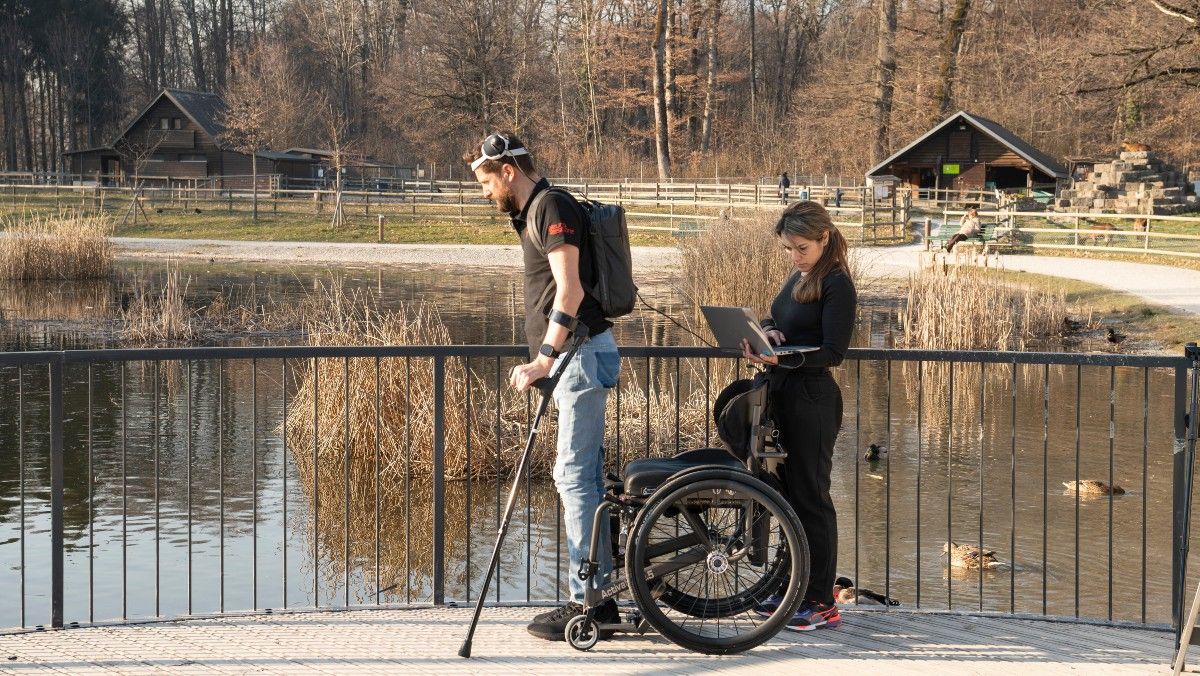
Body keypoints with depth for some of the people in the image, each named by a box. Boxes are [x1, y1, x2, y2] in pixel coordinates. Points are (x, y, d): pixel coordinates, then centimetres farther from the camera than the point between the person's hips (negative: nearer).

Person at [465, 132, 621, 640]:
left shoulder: (553, 207, -12)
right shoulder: (532, 213, 19)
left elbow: (570, 290, -22)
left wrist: (544, 358, -25)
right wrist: (541, 360, 25)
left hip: (582, 354, -11)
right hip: (575, 357, 11)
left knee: (574, 475, -10)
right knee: (585, 476, 11)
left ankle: (587, 602, -7)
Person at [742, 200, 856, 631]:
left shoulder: (837, 284, -13)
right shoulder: (798, 277, 14)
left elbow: (833, 352, -18)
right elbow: (775, 320, 20)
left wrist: (780, 358, -31)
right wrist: (765, 332, -4)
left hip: (812, 398, -9)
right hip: (784, 395, 9)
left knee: (810, 497, -4)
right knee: (789, 494, 14)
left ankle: (822, 603, 2)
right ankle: (796, 588, 24)